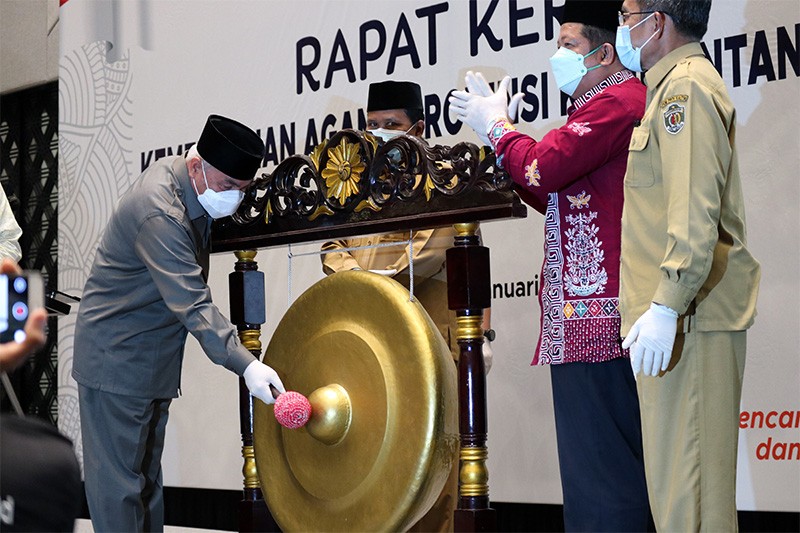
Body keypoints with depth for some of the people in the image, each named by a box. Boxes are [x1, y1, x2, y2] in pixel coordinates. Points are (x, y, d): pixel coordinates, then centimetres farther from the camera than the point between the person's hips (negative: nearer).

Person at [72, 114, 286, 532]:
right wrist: (247, 365, -40)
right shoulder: (159, 212, -27)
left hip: (154, 356, 10)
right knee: (118, 482, -6)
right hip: (117, 355, -10)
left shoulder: (183, 175, 2)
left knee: (146, 477, 14)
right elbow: (193, 306, -34)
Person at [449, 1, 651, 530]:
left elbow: (542, 168, -18)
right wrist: (500, 132, 17)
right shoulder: (602, 105, 26)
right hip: (590, 313, 11)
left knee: (598, 463, -11)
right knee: (621, 458, 12)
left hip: (595, 312, -11)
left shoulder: (617, 99, -9)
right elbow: (552, 195, 25)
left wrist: (497, 127, 0)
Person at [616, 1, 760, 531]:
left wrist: (666, 307, -25)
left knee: (686, 472, -8)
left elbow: (696, 213, -21)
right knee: (675, 467, 14)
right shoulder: (674, 86, 23)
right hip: (691, 313, 11)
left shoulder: (687, 86, -10)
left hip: (688, 314, -11)